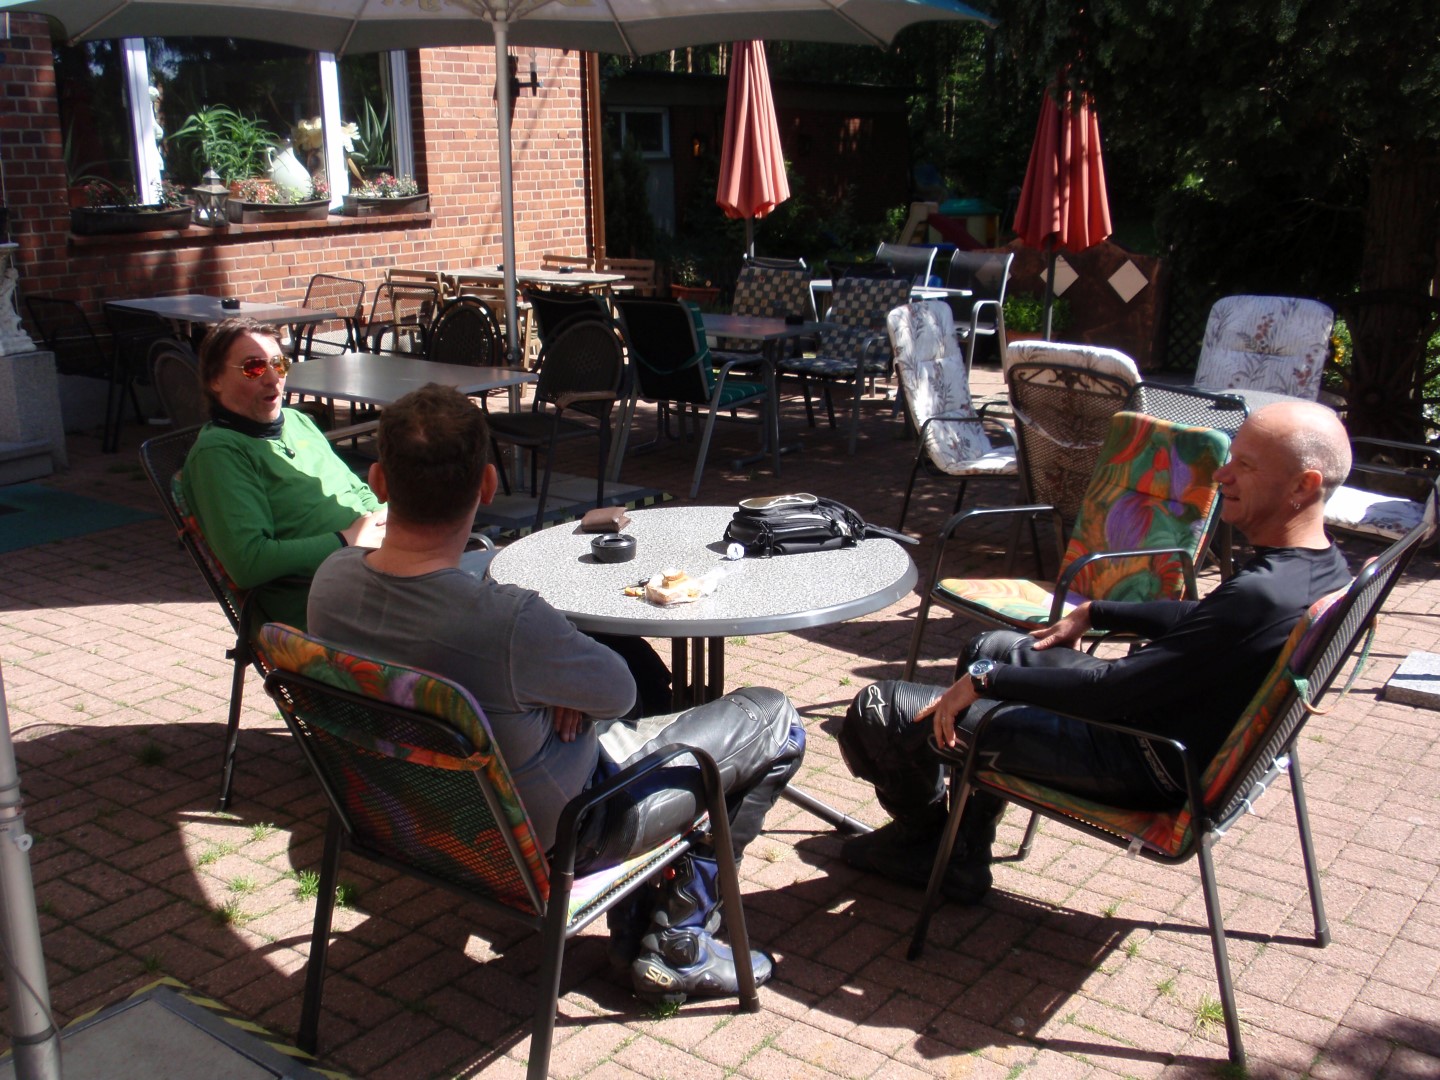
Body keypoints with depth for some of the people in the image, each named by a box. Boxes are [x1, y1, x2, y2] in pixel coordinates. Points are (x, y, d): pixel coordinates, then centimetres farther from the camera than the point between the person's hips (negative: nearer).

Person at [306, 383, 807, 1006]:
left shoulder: (331, 583, -16)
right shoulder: (507, 622, -38)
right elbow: (619, 691, -19)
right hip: (551, 840, -7)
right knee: (773, 720, 5)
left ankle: (633, 933, 32)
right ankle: (676, 945, 16)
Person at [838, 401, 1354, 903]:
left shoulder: (1262, 599, -33)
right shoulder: (1324, 563, -2)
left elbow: (1114, 691, -30)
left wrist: (984, 679, -20)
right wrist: (1095, 612, 19)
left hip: (1144, 768, -10)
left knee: (879, 710, -10)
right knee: (992, 646, 28)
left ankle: (923, 832, 23)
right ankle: (961, 860, 26)